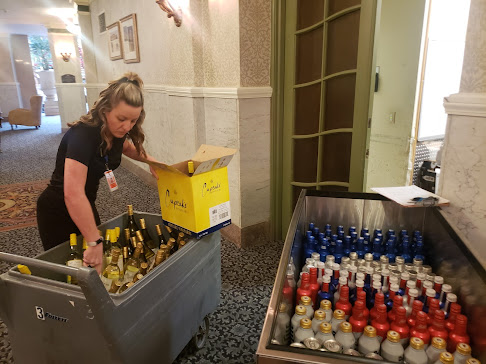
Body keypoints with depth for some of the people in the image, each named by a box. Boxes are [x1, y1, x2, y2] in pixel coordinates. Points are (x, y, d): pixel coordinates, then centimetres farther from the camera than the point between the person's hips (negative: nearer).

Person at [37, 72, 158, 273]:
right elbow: (73, 194, -40)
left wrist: (149, 159, -3)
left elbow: (126, 146, 17)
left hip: (85, 206, 8)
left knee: (95, 268, 21)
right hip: (57, 212, -7)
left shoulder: (115, 131, -10)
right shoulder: (84, 134, -33)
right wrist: (95, 242, -39)